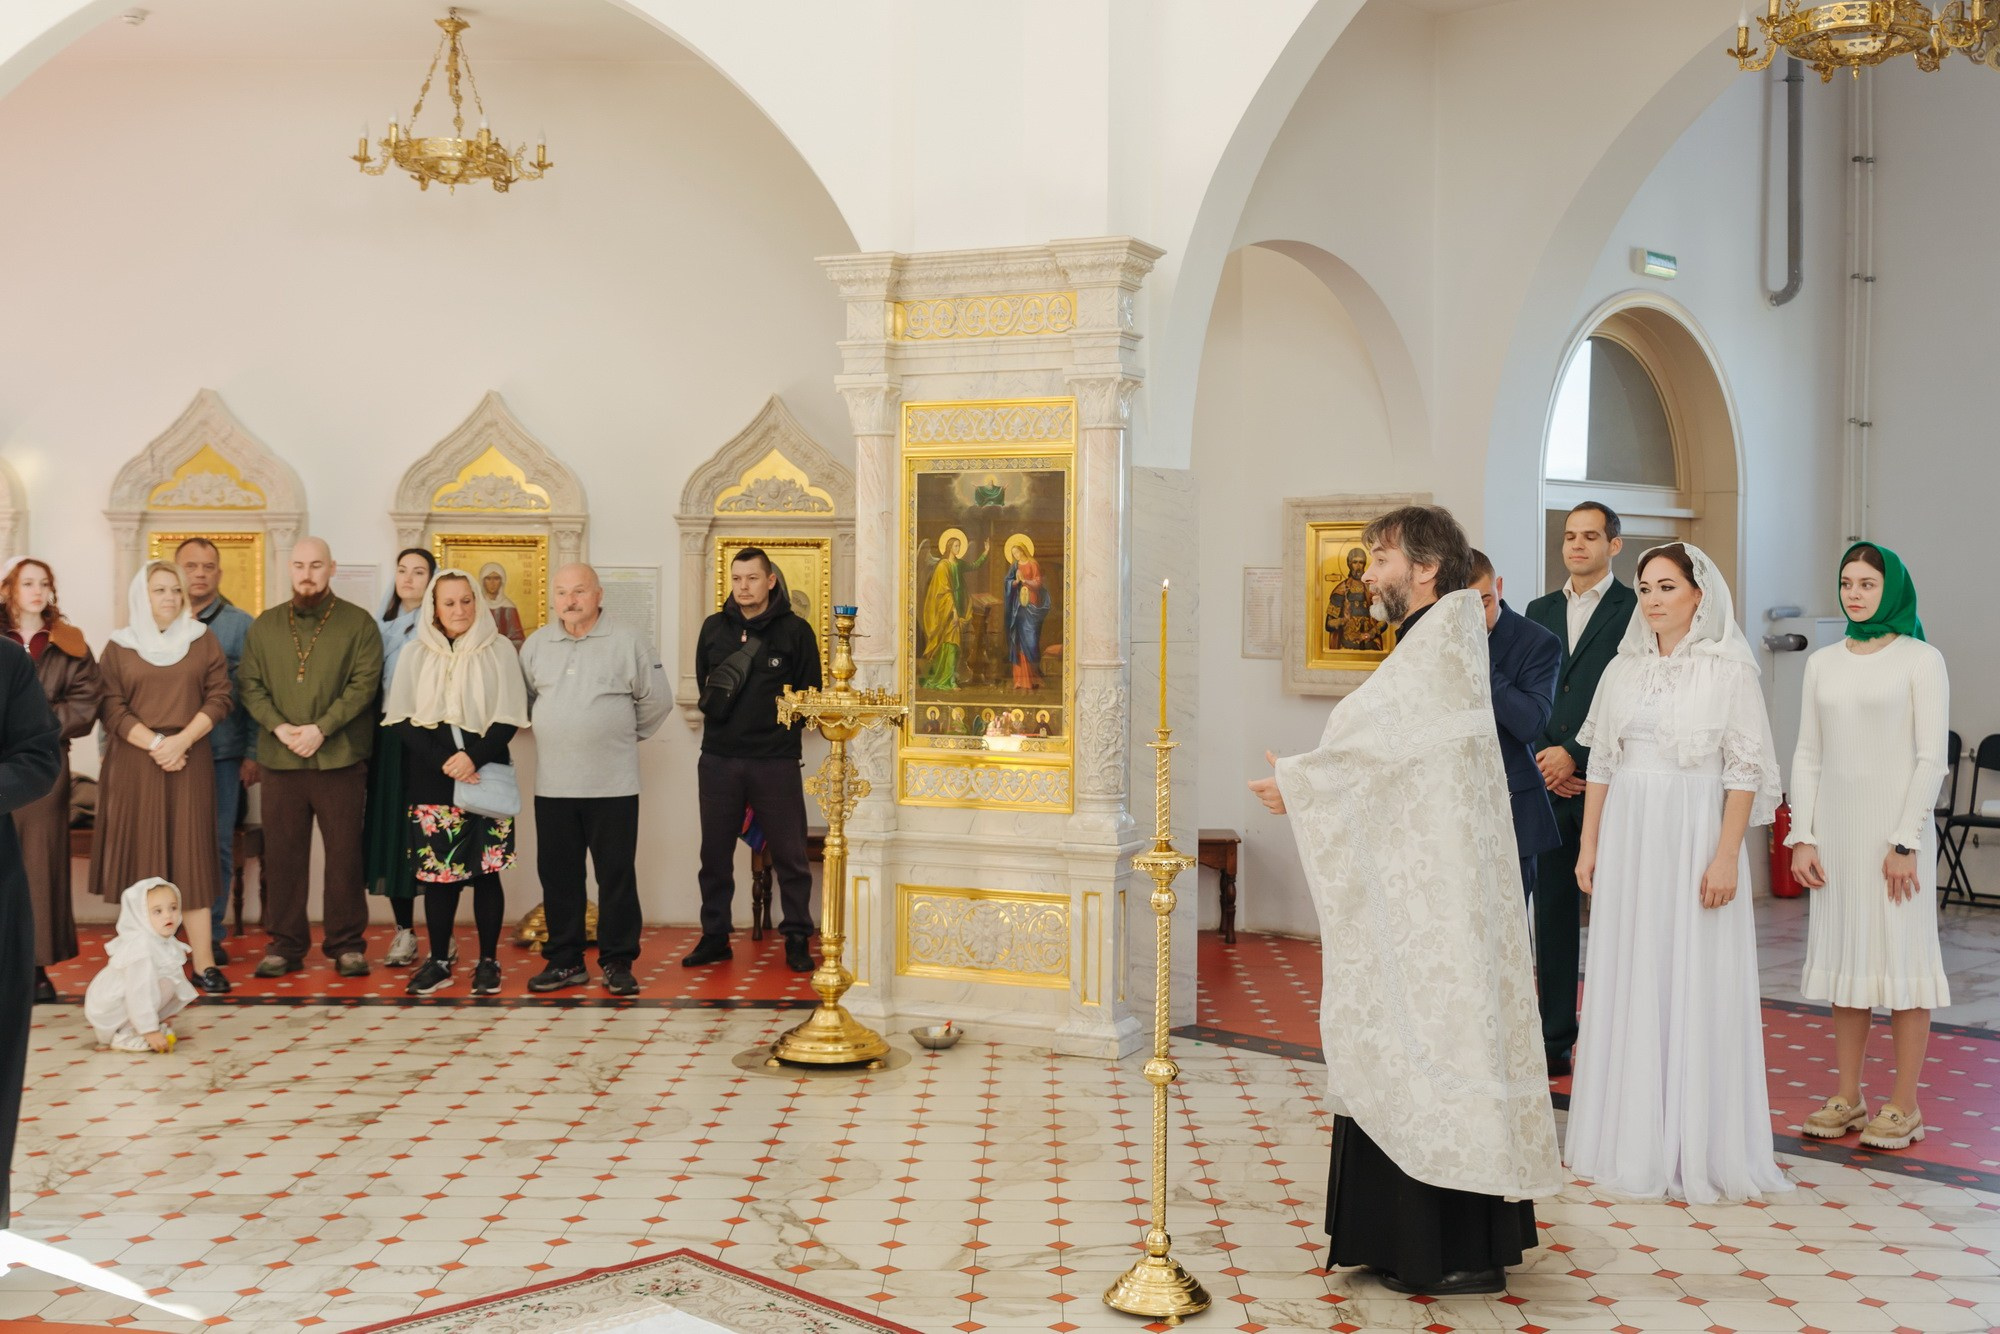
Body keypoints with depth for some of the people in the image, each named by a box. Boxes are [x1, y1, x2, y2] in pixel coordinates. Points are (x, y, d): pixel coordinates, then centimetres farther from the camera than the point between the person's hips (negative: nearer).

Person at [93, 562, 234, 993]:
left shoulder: (202, 640, 9)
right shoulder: (119, 646, 6)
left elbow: (218, 698, 2)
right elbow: (111, 708, -1)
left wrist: (181, 740, -11)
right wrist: (154, 744, -13)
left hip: (189, 762, 0)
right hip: (133, 763, 0)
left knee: (191, 857, -2)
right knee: (140, 859, -1)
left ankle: (204, 962, -5)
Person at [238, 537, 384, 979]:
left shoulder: (358, 623, 3)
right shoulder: (265, 626, 12)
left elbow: (363, 685, -6)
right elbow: (250, 684, 7)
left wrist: (321, 729, -15)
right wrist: (278, 726, -10)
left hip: (340, 758, -3)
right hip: (280, 760, 3)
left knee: (344, 853, 1)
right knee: (282, 854, 5)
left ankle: (347, 944, 9)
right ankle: (285, 943, 14)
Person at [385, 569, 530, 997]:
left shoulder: (498, 650, 1)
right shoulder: (415, 655, 7)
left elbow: (510, 717, -1)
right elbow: (401, 718, 2)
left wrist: (475, 757, -15)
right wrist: (442, 761, -11)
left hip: (484, 776, -1)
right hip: (431, 781, 1)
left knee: (485, 871, 1)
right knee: (437, 872, 3)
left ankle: (488, 961, 10)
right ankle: (438, 961, 12)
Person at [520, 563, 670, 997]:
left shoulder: (627, 644, -2)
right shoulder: (537, 645, 8)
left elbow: (657, 700, 5)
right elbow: (524, 697, 20)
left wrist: (628, 734, 9)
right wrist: (551, 733, 14)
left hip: (612, 785, -3)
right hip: (552, 784, 3)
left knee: (617, 875, 1)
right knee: (558, 876, 8)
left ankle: (617, 963, 9)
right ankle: (564, 961, 18)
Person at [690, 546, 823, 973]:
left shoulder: (795, 631, -1)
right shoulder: (714, 628, 8)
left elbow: (810, 696, 3)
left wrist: (785, 725, -6)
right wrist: (715, 707, 4)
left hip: (776, 761, -3)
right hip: (718, 758, 3)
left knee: (789, 855, 1)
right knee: (715, 854, 9)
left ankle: (797, 938, 12)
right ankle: (715, 937, 19)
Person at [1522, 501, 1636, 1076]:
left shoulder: (1635, 611, -2)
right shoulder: (1540, 610, 16)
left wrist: (1575, 755, -13)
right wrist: (1543, 761, 0)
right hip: (1547, 784, 5)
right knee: (1552, 914, 7)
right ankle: (1555, 1040, 13)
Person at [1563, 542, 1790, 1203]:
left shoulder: (1729, 668, -5)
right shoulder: (1623, 670, 10)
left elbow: (1744, 770, -8)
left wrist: (1726, 856, -15)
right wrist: (1588, 846, 8)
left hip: (1694, 837, -5)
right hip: (1627, 834, 5)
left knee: (1693, 984, -1)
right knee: (1627, 982, 8)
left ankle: (1696, 1146, 9)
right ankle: (1629, 1139, 18)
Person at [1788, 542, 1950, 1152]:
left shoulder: (1920, 660, -4)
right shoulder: (1823, 662, 10)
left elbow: (1931, 758, -7)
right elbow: (1807, 755, 10)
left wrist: (1905, 842, -13)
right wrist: (1802, 838, 2)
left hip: (1894, 829, -5)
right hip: (1834, 828, 5)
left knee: (1902, 957, -1)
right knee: (1844, 957, 8)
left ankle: (1904, 1107, 6)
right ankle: (1847, 1099, 16)